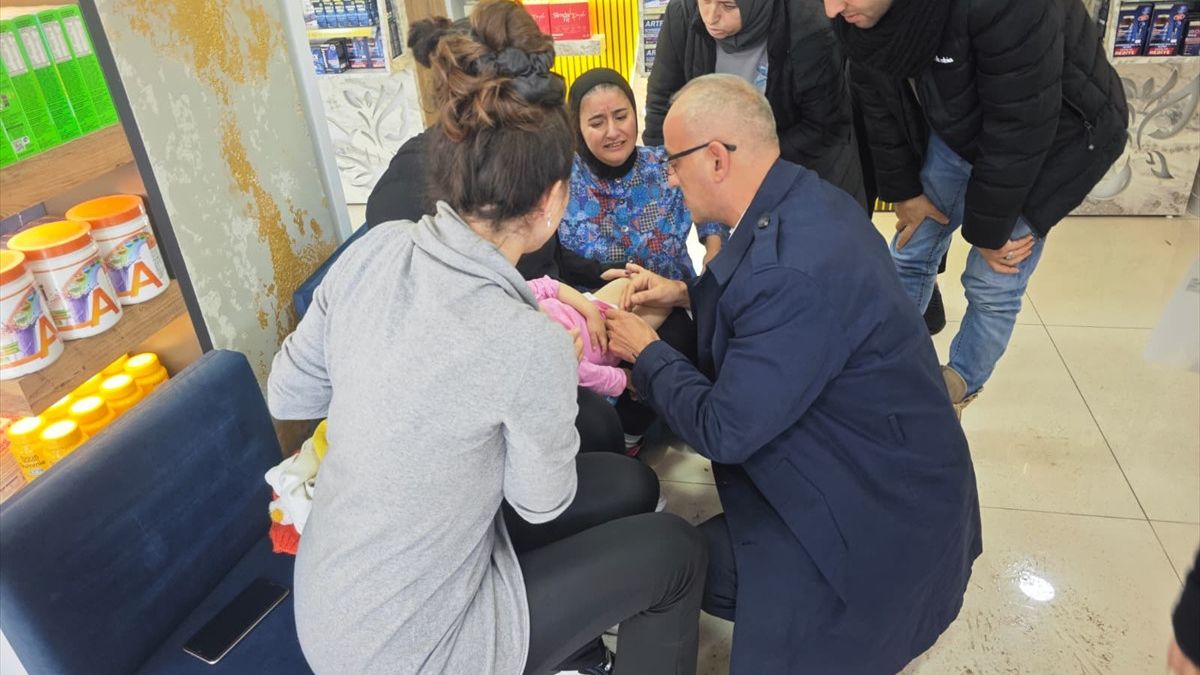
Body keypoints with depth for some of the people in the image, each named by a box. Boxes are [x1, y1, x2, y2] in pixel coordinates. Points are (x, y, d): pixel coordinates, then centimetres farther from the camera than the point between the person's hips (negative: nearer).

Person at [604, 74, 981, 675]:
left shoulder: (791, 272, -34)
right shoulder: (807, 198, -4)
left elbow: (723, 431, -25)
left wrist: (646, 353, -10)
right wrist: (688, 293, 5)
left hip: (882, 513, -9)